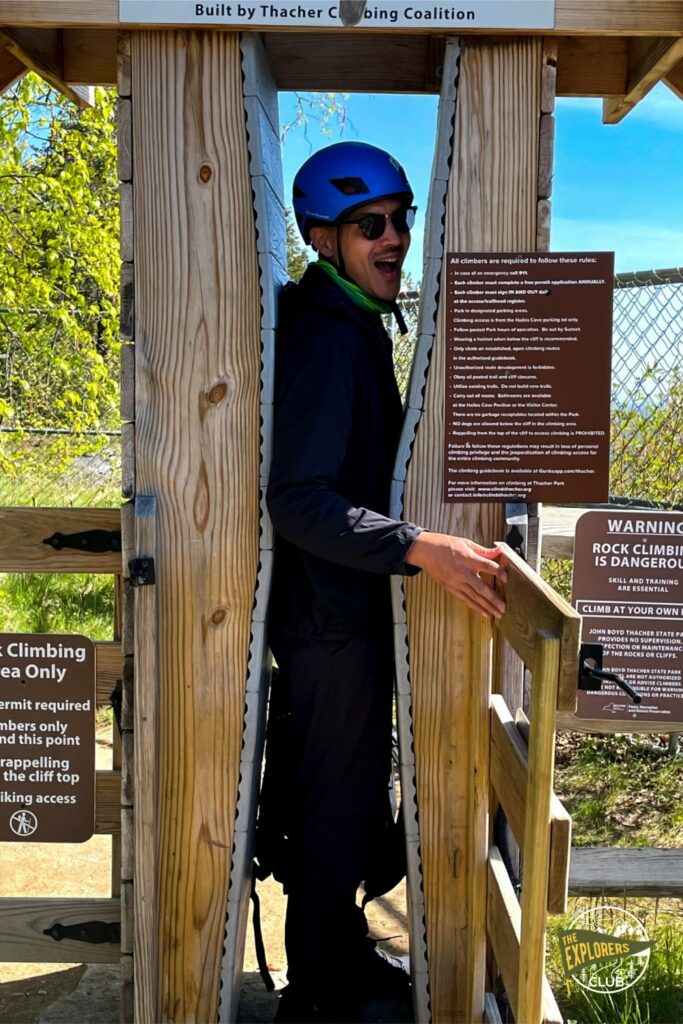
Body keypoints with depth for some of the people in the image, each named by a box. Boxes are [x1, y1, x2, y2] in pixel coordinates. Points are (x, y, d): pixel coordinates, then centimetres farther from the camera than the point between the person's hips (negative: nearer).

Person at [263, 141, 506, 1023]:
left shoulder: (353, 326, 11)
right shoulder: (324, 336, -21)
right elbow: (298, 501, -29)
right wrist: (420, 548, -34)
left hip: (349, 608, 10)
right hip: (330, 615, -10)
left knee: (350, 795, 22)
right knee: (338, 808, 5)